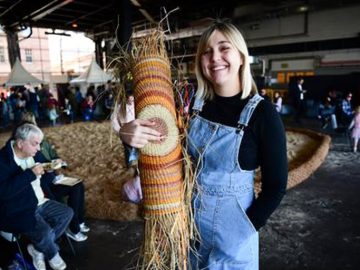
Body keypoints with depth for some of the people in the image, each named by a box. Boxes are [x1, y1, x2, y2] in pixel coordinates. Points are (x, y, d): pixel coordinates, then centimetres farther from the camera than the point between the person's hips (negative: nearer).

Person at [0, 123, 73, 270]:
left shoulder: (34, 153, 2)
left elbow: (43, 176, 15)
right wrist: (30, 174, -33)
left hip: (39, 202, 8)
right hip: (16, 211, -8)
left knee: (67, 213, 2)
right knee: (45, 232, -25)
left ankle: (38, 249, 9)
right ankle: (52, 254, 10)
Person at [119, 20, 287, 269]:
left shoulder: (262, 113, -16)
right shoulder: (193, 104, -7)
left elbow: (275, 186, -11)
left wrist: (245, 228, -13)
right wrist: (128, 134, -22)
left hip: (231, 228, -3)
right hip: (188, 218, 4)